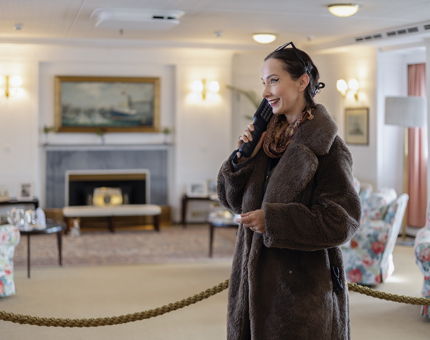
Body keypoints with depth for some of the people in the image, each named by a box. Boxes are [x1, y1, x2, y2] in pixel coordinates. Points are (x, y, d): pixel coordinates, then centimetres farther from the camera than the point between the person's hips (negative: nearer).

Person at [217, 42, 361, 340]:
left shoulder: (326, 146, -12)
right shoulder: (270, 137, 8)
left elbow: (343, 220, -17)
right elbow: (234, 201, 11)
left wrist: (273, 220, -20)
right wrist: (243, 157, -6)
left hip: (303, 286, -6)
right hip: (258, 279, 6)